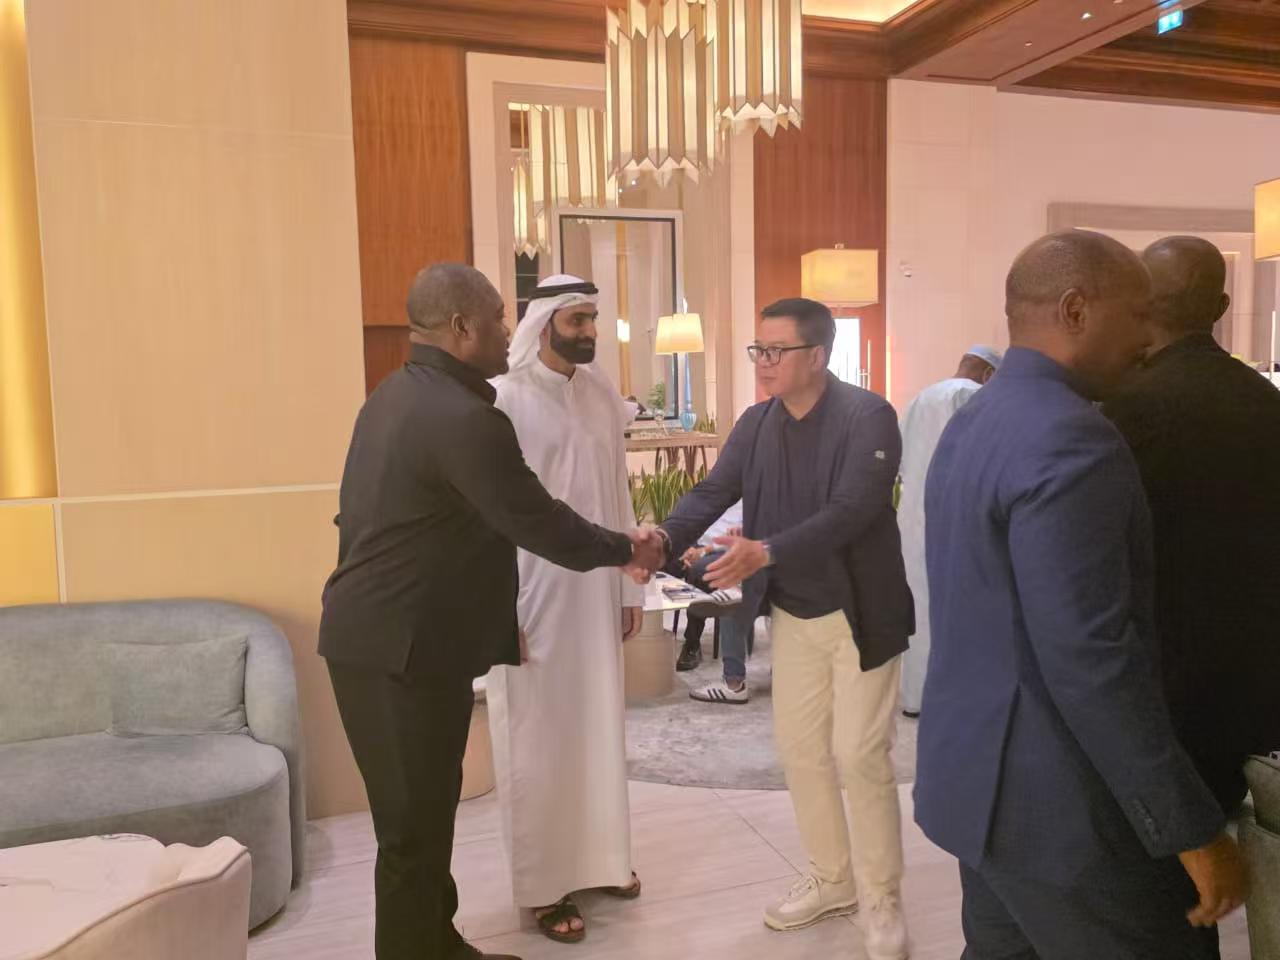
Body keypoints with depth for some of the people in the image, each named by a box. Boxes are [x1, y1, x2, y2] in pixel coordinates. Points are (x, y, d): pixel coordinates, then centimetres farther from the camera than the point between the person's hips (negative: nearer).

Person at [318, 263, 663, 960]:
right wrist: (624, 551, -1)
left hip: (372, 633, 10)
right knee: (415, 824, 5)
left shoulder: (395, 395, 10)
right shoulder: (464, 418, -22)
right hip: (403, 647, -10)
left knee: (421, 812, 20)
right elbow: (539, 522, -17)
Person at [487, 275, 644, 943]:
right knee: (538, 743, 7)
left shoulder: (601, 394, 7)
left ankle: (598, 858, 34)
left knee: (599, 731, 16)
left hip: (597, 591, 6)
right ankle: (543, 886, 21)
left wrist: (630, 584, 11)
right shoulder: (503, 400, -11)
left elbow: (618, 494, 11)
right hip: (533, 593, -6)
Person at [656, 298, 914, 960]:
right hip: (792, 615, 6)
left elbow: (852, 510, -29)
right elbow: (712, 491, -6)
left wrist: (765, 552, -40)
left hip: (858, 613, -6)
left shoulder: (867, 416, -18)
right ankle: (832, 879, 34)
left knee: (860, 756, 0)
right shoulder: (755, 423, 1)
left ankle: (882, 902, 21)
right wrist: (666, 538, -26)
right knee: (800, 749, 14)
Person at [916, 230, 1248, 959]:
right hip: (1051, 798, -9)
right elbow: (1091, 659, -26)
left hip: (981, 771, 9)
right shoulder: (1070, 441, -22)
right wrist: (1194, 831, -16)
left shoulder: (970, 426, 8)